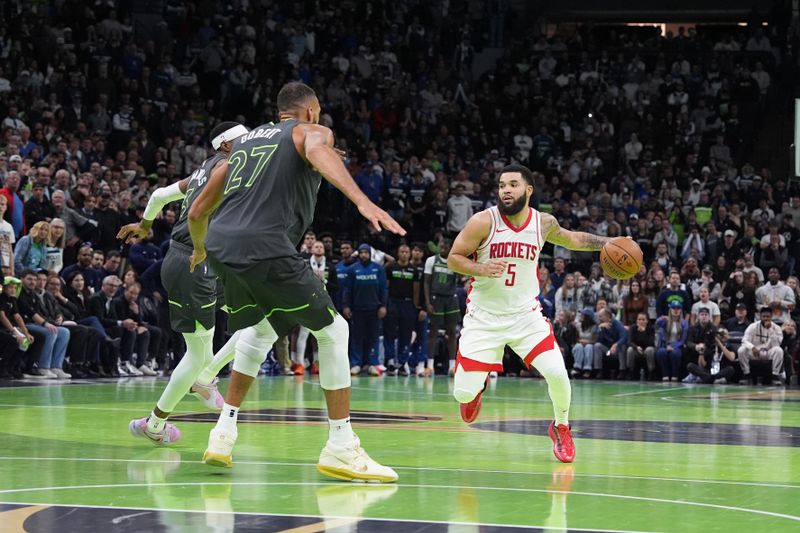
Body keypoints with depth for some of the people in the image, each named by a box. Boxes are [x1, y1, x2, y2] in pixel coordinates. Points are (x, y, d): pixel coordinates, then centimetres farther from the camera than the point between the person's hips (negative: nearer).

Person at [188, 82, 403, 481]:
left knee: (261, 329, 31)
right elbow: (318, 152, -17)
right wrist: (363, 201, -33)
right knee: (332, 332, 8)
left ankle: (224, 433, 24)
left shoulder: (245, 141, 29)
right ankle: (340, 448, 4)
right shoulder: (312, 131, 11)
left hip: (220, 244, 7)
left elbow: (197, 211, 32)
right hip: (264, 248, -7)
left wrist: (199, 249, 54)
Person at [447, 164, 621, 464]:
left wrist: (606, 243, 7)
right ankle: (476, 387, 33)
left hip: (525, 315, 2)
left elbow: (571, 239, 18)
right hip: (484, 318, -2)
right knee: (463, 394, -7)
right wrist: (481, 269, -28)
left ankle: (561, 428, 11)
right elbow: (453, 258, -10)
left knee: (557, 373, -19)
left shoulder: (544, 223, -2)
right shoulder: (483, 222, -14)